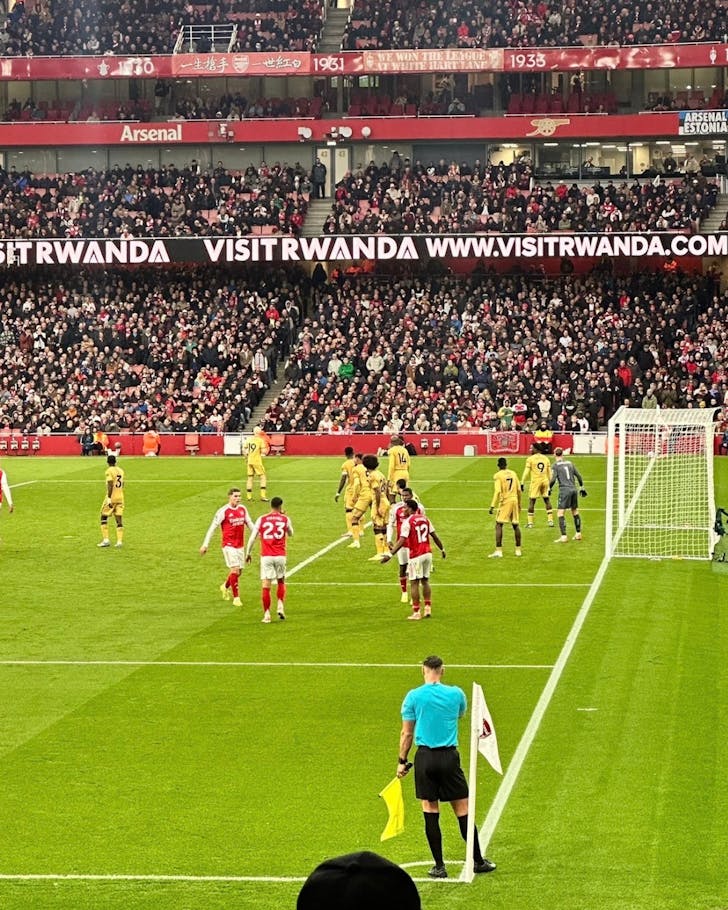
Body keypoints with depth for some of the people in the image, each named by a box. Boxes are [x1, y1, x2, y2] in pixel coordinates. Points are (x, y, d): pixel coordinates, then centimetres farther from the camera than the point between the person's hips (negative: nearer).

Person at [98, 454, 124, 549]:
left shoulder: (109, 471, -10)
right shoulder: (120, 470, 10)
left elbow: (110, 485, -19)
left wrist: (109, 498, -20)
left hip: (111, 498, -6)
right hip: (120, 498, 6)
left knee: (104, 518, 6)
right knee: (119, 520, 4)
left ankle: (106, 540, 0)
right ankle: (119, 541, -3)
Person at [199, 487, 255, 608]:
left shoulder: (243, 509, 7)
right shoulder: (223, 511, -10)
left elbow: (249, 524, 18)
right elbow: (213, 527, -8)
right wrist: (205, 544, -10)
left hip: (240, 545, 6)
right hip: (229, 545, -6)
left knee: (239, 571, 12)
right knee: (235, 569, -14)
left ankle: (225, 586, 40)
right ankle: (236, 597, -6)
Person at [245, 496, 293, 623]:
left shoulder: (261, 519, 1)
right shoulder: (285, 519, 3)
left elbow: (252, 538, -2)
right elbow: (290, 534, 22)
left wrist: (248, 553, 8)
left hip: (266, 556, -1)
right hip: (280, 556, 1)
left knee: (266, 586, -1)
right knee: (281, 582, 21)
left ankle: (266, 614, -3)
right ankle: (281, 607, 5)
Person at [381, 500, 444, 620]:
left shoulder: (407, 522, -10)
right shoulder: (425, 519, 9)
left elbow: (401, 541, -19)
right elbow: (434, 536, 14)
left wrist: (390, 554, -23)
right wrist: (442, 549, 27)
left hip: (416, 556, -6)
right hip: (427, 553, 6)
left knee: (414, 583, 0)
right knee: (425, 581, 16)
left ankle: (416, 612, 0)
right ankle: (428, 609, 15)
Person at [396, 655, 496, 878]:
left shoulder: (413, 696, -3)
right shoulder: (456, 694, 0)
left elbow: (407, 734, 0)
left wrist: (402, 761, 9)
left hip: (425, 757, 0)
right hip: (449, 756, 0)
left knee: (430, 811, 5)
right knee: (462, 810, 6)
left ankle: (439, 866, 6)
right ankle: (478, 861, 13)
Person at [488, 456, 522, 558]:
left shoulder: (498, 475, -6)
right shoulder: (513, 473, 10)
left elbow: (497, 491, -15)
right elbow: (519, 490, 13)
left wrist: (492, 506, -15)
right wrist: (519, 504, 24)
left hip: (505, 501, -5)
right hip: (514, 500, 5)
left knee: (499, 525, -4)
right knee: (515, 525, 15)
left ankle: (498, 551, -14)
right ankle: (518, 550, 22)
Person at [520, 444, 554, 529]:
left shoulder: (530, 459, -4)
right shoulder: (546, 458, 10)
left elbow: (526, 472, -7)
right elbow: (549, 472, 13)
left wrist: (522, 483, -4)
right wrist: (550, 483, 20)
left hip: (535, 481, -4)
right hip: (545, 481, 4)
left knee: (531, 501, 2)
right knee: (547, 500, 12)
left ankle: (530, 522, 2)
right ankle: (550, 521, 8)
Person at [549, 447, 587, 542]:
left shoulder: (556, 465, -3)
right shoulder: (569, 463, 13)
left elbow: (553, 479, -11)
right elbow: (578, 476, 16)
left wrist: (549, 488, 6)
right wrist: (581, 487, 27)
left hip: (564, 490, -6)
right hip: (573, 489, 6)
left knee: (560, 513, -6)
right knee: (575, 512, 18)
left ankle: (563, 536, -14)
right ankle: (578, 533, 25)